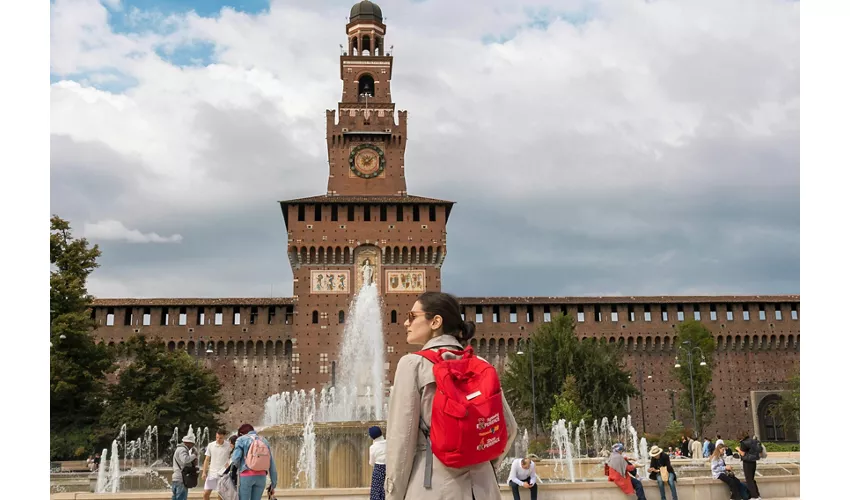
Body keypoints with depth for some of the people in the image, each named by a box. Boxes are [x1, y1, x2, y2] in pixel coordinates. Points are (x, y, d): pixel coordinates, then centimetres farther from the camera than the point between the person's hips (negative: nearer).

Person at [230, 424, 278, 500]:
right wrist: (273, 484, 16)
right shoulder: (264, 441, 16)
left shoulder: (241, 440, 4)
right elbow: (271, 464, 13)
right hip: (261, 476, 4)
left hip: (247, 475, -4)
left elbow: (236, 459, -8)